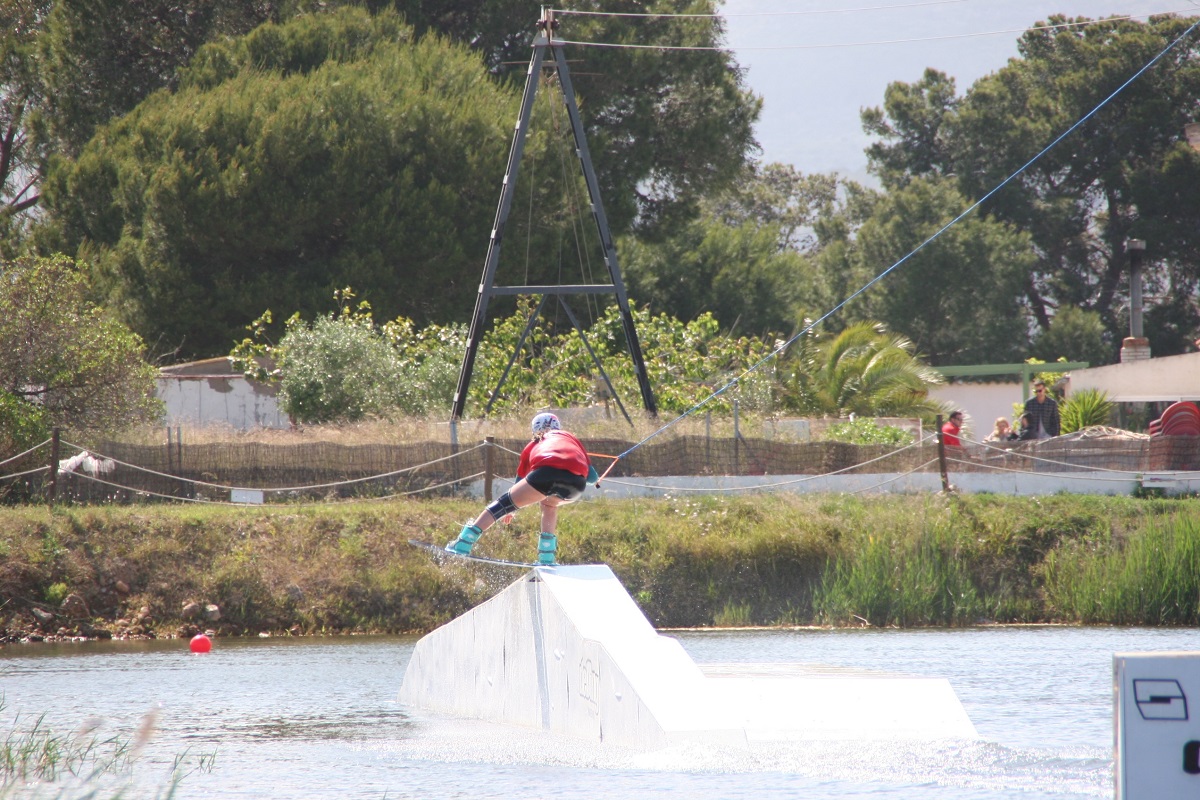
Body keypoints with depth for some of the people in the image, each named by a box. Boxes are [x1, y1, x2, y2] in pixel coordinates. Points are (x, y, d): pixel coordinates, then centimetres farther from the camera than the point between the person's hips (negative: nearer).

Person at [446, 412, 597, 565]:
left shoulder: (533, 445, 35)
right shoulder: (570, 438, 37)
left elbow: (520, 478, 45)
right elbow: (592, 477, 35)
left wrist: (511, 511, 61)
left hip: (546, 472, -2)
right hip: (577, 483, 2)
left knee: (507, 502, 13)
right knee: (549, 502, 33)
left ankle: (464, 543, 4)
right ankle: (546, 559, 26)